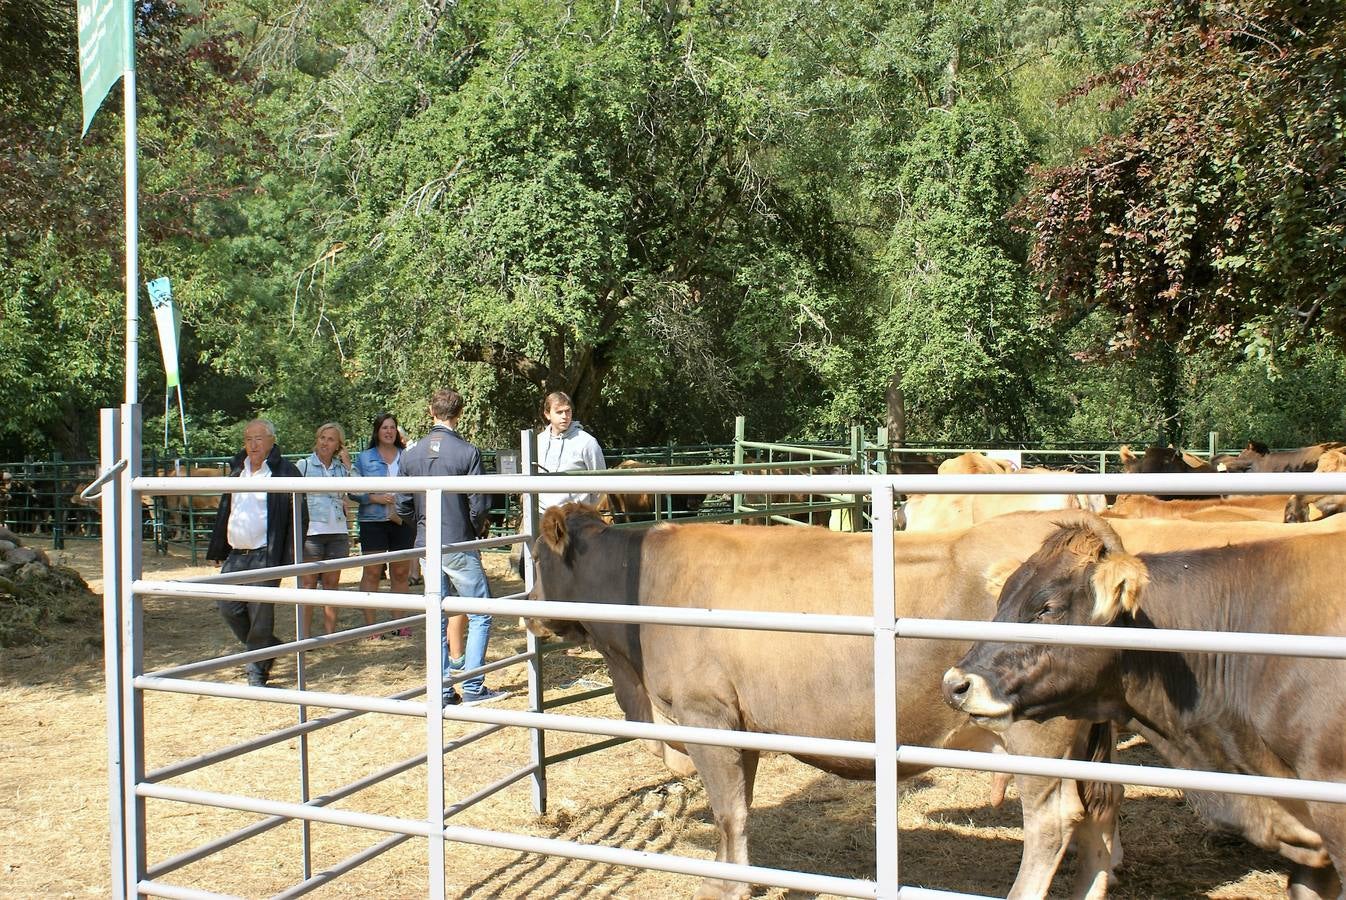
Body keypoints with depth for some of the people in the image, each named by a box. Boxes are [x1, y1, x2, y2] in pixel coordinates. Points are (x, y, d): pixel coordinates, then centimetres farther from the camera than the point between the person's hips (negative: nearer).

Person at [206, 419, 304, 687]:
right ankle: (269, 648, 28)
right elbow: (224, 511, 21)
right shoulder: (237, 470, 14)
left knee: (260, 615, -3)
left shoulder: (285, 471, -6)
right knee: (229, 608, 7)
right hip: (235, 555, 7)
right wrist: (219, 551, 17)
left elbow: (298, 516, -9)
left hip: (265, 556, -7)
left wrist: (289, 557, -14)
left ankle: (257, 670, 10)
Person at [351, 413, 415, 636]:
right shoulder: (364, 458, 5)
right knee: (372, 572, -2)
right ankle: (370, 624, 4)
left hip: (403, 521, 2)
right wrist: (375, 498, -13)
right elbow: (354, 491, 2)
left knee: (401, 573, 6)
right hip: (373, 521, -2)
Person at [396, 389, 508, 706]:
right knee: (480, 615, 4)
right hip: (459, 546, -5)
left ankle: (442, 690, 14)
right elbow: (479, 505, -13)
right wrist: (474, 533, 6)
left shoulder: (411, 455, 4)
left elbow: (403, 507, 5)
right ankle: (472, 688, 1)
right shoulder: (467, 452, -12)